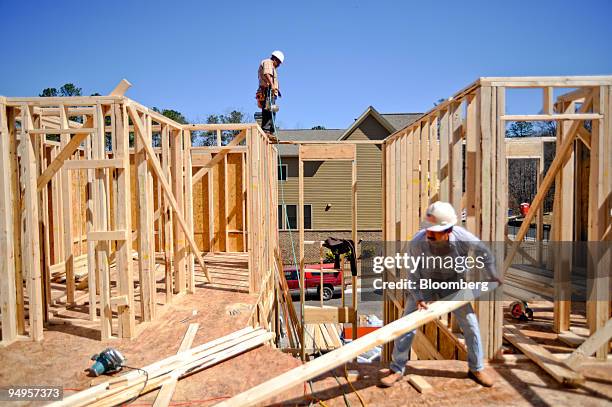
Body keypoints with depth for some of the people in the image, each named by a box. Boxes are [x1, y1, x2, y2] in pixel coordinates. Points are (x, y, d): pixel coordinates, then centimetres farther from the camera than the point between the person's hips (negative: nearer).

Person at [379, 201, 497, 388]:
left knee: (470, 324, 5)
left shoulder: (463, 238, -30)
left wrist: (492, 277, 7)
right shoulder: (417, 242, -33)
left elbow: (485, 254, -6)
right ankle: (397, 369, 10)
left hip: (452, 284, 2)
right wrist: (418, 299, -24)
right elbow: (413, 273, -18)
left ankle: (476, 369, 28)